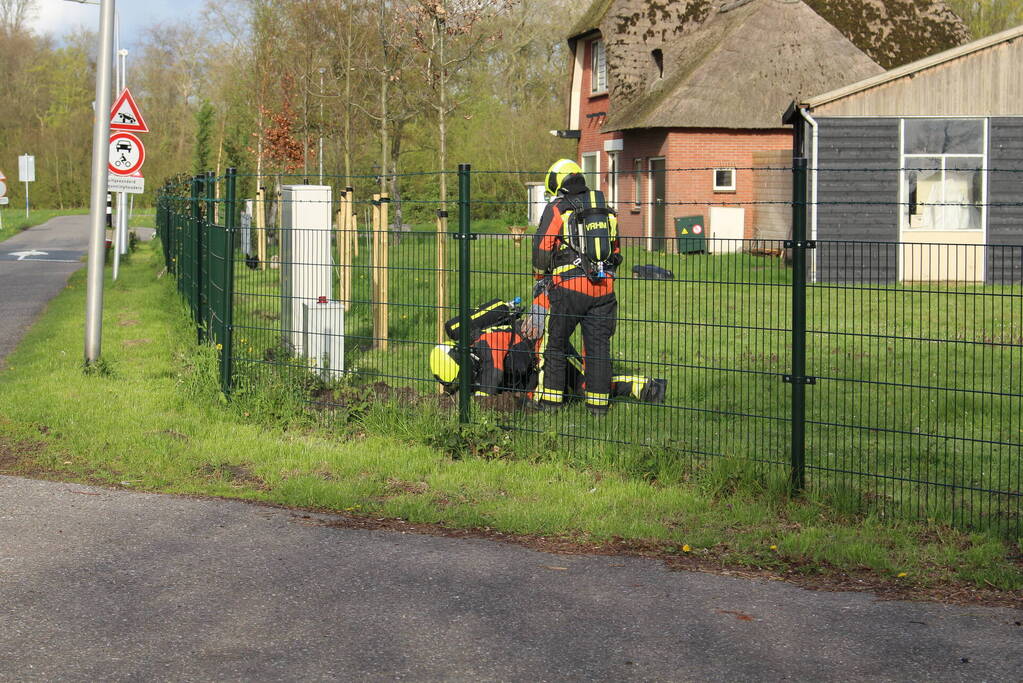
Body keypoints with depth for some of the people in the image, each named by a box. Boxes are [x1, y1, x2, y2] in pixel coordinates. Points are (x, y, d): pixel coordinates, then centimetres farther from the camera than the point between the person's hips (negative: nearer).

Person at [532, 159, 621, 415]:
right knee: (599, 344, 8)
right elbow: (616, 249, 20)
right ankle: (598, 402, 9)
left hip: (568, 288, -4)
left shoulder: (556, 209, -1)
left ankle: (550, 399, 7)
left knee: (555, 344, 6)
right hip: (604, 288, 4)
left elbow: (542, 247, -3)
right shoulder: (605, 209, 15)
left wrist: (541, 277, 11)